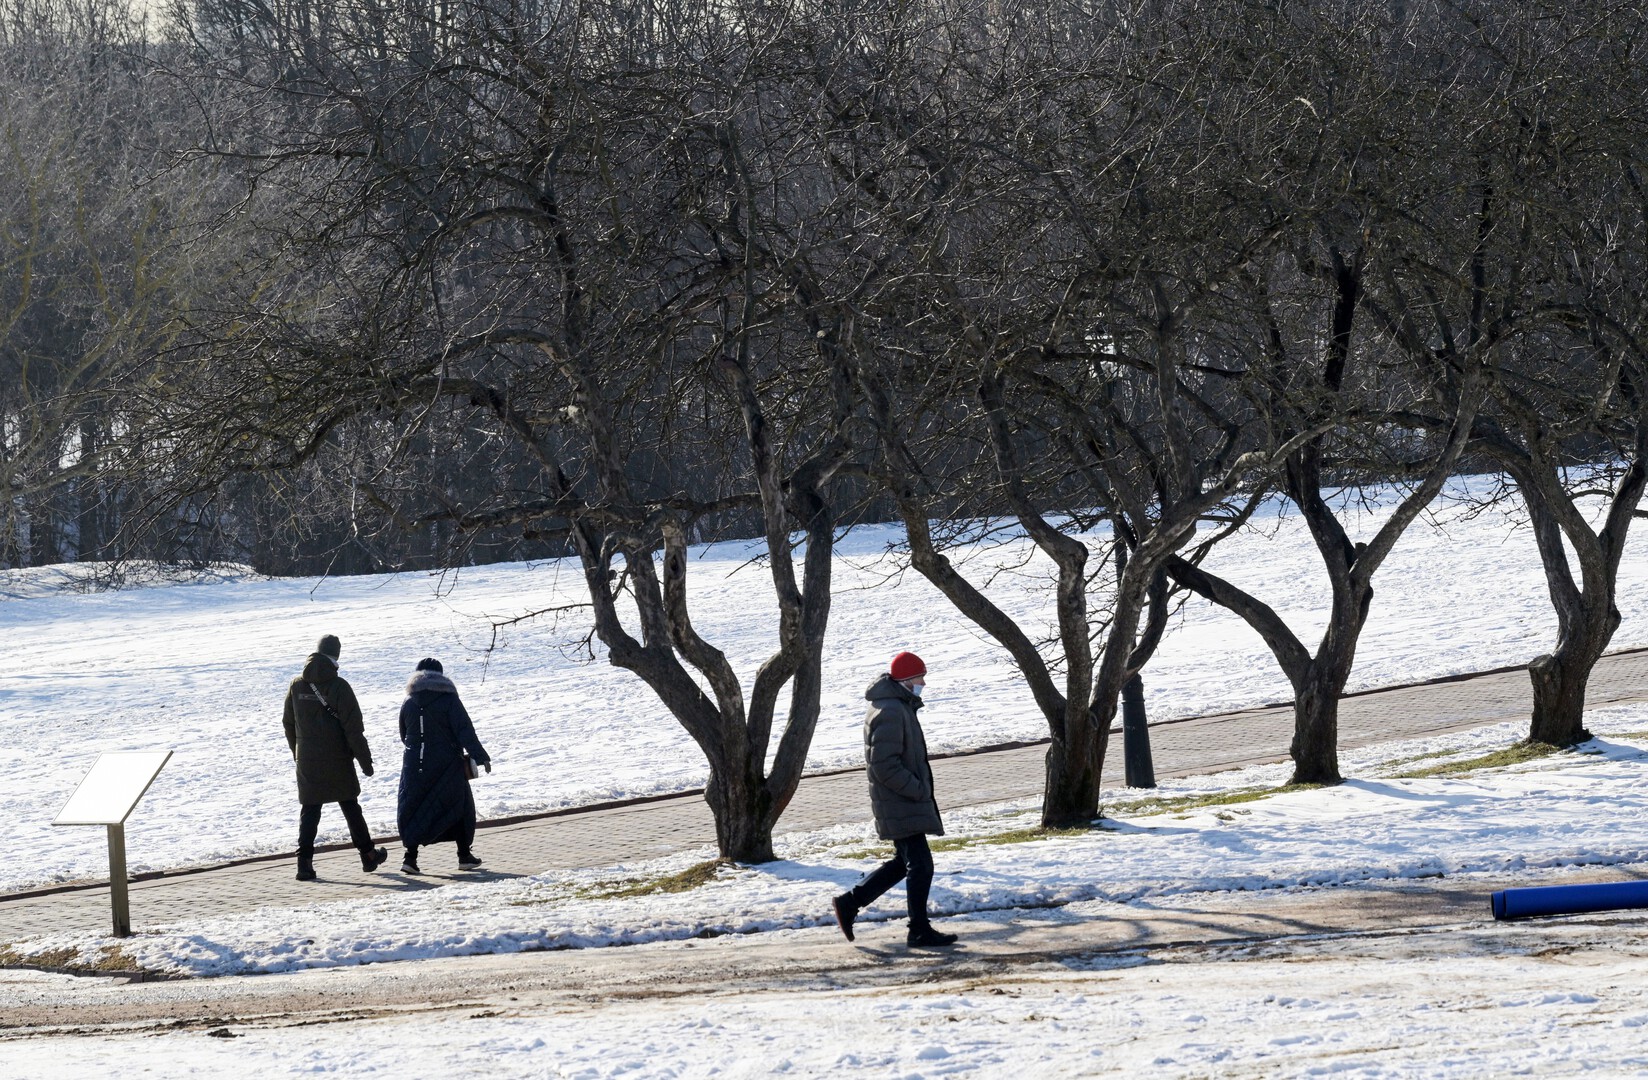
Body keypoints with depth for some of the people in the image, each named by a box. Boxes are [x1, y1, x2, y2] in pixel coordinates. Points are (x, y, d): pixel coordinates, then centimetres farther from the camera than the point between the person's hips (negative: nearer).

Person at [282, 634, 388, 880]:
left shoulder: (296, 686, 1)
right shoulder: (338, 686, -13)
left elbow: (288, 723, 10)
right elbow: (353, 728, -13)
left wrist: (297, 752, 22)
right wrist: (364, 758, -7)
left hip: (307, 761, 2)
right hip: (337, 762, -2)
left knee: (310, 810, 4)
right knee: (350, 807, 12)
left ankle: (305, 861, -8)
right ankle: (368, 855, 21)